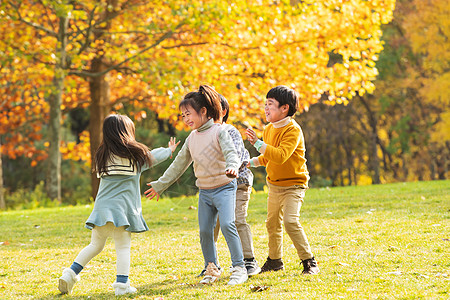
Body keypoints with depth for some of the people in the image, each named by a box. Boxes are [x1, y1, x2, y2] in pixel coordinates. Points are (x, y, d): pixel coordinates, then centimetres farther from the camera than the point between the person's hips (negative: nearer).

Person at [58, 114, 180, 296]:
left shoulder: (101, 155, 11)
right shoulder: (135, 153, 1)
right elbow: (152, 157, 20)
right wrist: (169, 150, 41)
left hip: (101, 207, 4)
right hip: (122, 206, -4)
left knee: (95, 245, 15)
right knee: (123, 247, -2)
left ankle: (70, 274, 8)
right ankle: (122, 284, -10)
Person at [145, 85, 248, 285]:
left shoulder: (218, 131, -8)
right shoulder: (192, 138, 11)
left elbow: (231, 152, -21)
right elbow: (179, 164, 19)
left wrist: (232, 167, -45)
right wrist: (160, 185, 22)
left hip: (224, 188, -6)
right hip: (204, 192, 6)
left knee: (227, 224, -21)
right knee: (205, 231, 2)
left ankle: (239, 268, -16)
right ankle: (211, 268, 18)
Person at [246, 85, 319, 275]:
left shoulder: (293, 130, -20)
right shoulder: (269, 129, 6)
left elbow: (280, 156, -34)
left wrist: (257, 143, -36)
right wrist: (250, 163, 5)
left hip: (293, 185, -8)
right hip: (274, 184, 8)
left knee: (290, 221, -21)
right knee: (272, 223, 15)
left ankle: (309, 262, -12)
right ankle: (274, 260, 32)